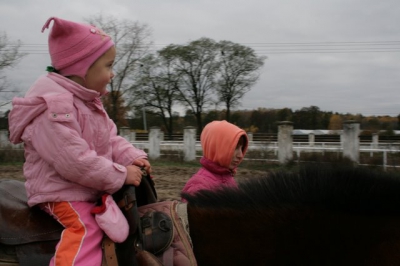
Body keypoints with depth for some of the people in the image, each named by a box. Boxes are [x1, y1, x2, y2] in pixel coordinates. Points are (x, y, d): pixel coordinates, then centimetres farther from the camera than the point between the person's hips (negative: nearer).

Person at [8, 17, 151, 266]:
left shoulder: (89, 101, 8)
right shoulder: (52, 106, -26)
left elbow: (111, 139, 12)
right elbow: (74, 162, -32)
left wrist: (132, 157, -8)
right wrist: (121, 175, -25)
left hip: (91, 186, 9)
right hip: (60, 190, -9)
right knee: (85, 227, -27)